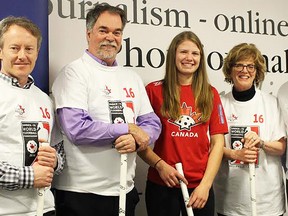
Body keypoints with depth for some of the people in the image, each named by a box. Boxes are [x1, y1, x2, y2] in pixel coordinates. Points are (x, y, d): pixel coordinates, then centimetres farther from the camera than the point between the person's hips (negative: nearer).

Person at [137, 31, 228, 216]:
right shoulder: (154, 90, -2)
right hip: (161, 185, -2)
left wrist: (206, 184, -6)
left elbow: (218, 142, 1)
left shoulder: (210, 94, 5)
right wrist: (160, 165, -16)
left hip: (200, 187, 2)